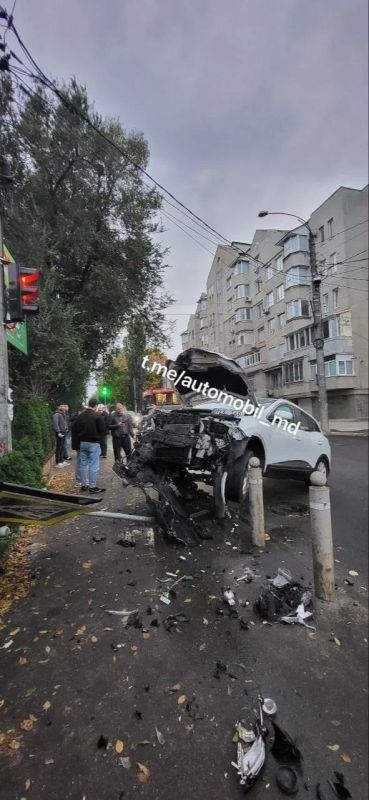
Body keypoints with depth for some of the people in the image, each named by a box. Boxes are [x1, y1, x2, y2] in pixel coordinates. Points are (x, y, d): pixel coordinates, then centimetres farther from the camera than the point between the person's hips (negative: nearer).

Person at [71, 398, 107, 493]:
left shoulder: (80, 416, 5)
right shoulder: (97, 416, -13)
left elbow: (74, 429, 9)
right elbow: (103, 430, -12)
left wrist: (77, 441, 18)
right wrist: (99, 438, 7)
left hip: (82, 443, 6)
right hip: (94, 443, -6)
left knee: (83, 464, 13)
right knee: (93, 465, -2)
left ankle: (84, 485, 21)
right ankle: (92, 487, 1)